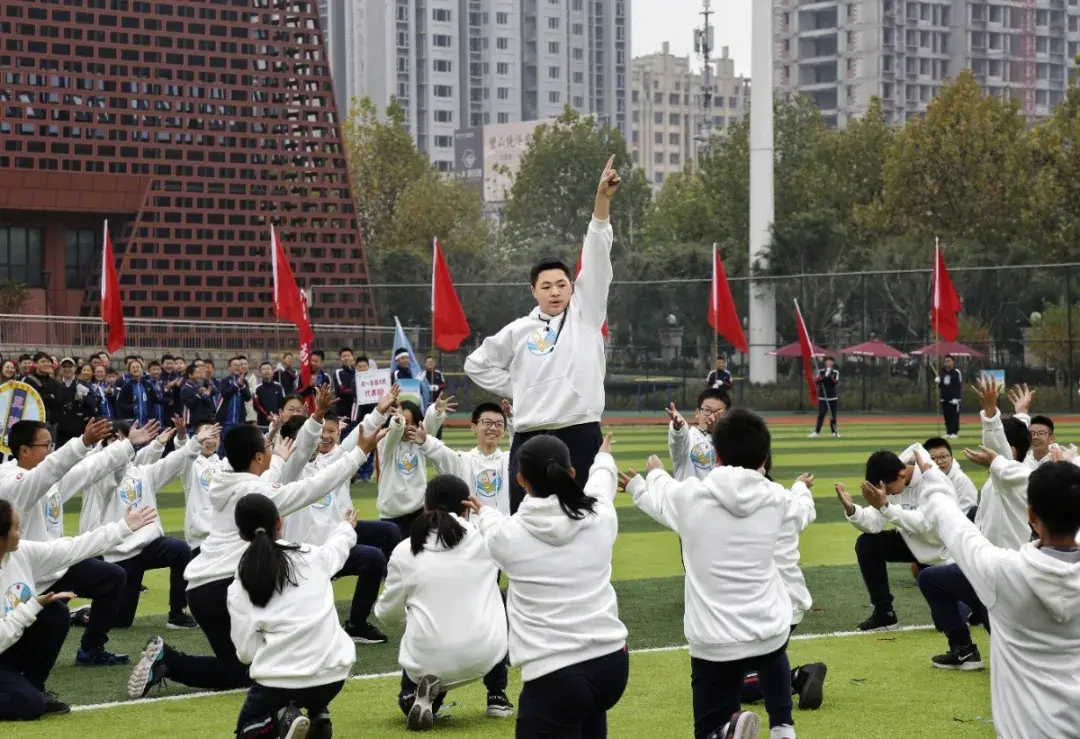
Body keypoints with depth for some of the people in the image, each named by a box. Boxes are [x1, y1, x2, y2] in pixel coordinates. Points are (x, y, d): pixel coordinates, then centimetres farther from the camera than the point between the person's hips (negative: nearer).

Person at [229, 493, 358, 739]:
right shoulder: (312, 556, 4)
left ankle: (282, 718, -7)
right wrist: (346, 526, 51)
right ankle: (318, 717, 15)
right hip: (332, 673, 3)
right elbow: (338, 546, 28)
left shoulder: (239, 588, -1)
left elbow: (246, 651, -2)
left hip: (279, 679, -3)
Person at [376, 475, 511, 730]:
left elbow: (388, 616, 8)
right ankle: (497, 698, 25)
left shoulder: (404, 551, 0)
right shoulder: (485, 540, -1)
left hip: (426, 660, 0)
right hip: (481, 655, 0)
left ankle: (420, 697, -6)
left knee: (408, 702, 32)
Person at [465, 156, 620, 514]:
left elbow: (596, 257, -5)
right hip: (530, 438, 1)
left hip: (580, 435, -1)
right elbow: (477, 364, 18)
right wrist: (517, 388, 7)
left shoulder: (585, 313, 5)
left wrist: (602, 199, -15)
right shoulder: (519, 331, 7)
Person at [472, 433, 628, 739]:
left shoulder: (508, 534, -5)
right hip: (611, 660, 5)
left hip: (554, 673, -5)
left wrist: (485, 512, 45)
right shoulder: (600, 517, 1)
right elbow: (601, 483, 26)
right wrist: (604, 460, 49)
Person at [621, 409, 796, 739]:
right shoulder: (775, 498, -2)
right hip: (770, 632, 3)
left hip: (715, 644, -3)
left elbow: (662, 501, 16)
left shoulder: (692, 497, -8)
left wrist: (656, 475, 40)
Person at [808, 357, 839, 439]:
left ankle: (834, 432, 15)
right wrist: (822, 378, -29)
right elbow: (816, 381, -10)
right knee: (821, 415, -11)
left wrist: (831, 378, -32)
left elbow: (836, 382, -13)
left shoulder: (836, 372, 5)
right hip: (822, 398, -1)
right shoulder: (820, 372, 4)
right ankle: (816, 432, -15)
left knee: (833, 415, 6)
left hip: (833, 398, 2)